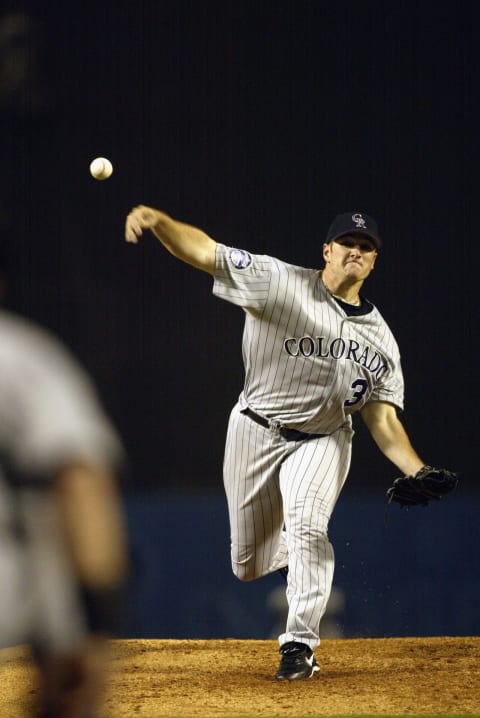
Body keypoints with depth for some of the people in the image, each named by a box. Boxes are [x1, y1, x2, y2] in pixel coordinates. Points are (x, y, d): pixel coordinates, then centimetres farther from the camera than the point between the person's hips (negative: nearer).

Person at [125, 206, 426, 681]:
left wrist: (418, 473, -20)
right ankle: (293, 548, 43)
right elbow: (203, 251, -21)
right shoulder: (281, 284, -12)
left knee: (306, 525, -28)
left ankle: (300, 646, -21)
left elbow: (382, 419, -2)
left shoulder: (380, 339, -1)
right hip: (255, 431, 0)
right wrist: (157, 221, -40)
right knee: (248, 565, 6)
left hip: (322, 441, 1)